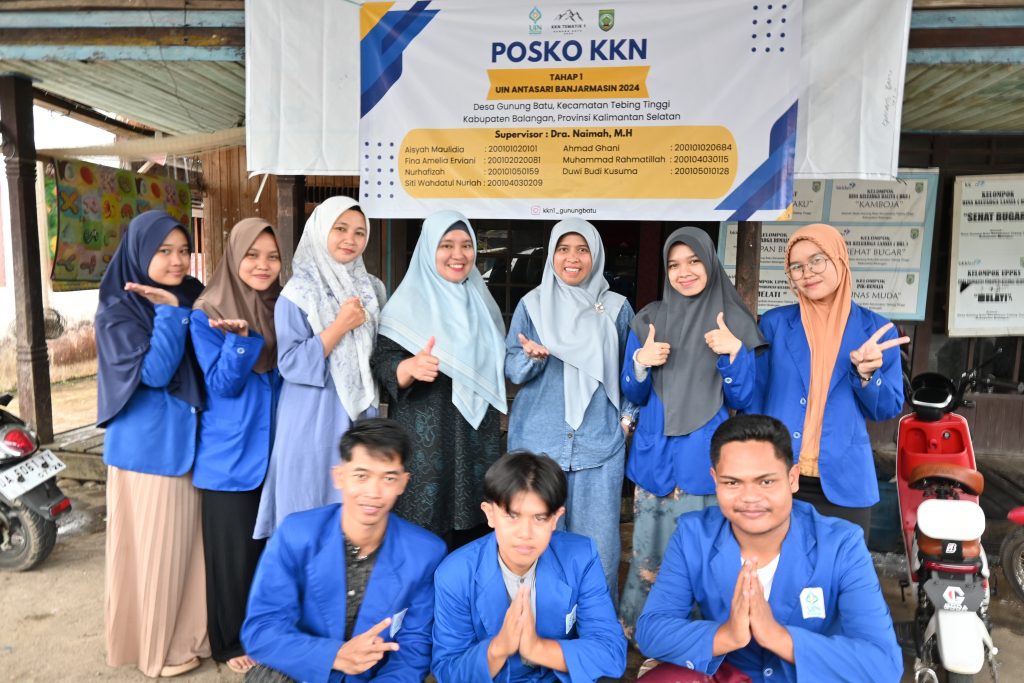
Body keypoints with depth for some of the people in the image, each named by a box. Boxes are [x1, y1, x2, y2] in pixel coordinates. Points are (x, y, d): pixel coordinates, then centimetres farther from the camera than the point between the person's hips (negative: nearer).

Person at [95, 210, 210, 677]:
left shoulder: (194, 299, 7)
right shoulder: (117, 311, -8)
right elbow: (155, 371, -19)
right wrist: (170, 312, -20)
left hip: (192, 440, 5)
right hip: (148, 445, -5)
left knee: (192, 541, 13)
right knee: (154, 546, 6)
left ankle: (190, 633, 30)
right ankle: (154, 646, 25)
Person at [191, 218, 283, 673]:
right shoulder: (207, 317, -8)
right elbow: (222, 385, -15)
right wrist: (240, 337, -29)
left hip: (278, 450, 5)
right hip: (231, 455, -4)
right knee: (235, 551, 6)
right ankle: (230, 642, 26)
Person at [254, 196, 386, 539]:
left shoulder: (371, 289, 8)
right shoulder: (299, 293, -8)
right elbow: (290, 363, -14)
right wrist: (340, 326, -20)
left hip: (361, 414, 5)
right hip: (314, 421, -4)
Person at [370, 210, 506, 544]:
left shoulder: (482, 301, 12)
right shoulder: (408, 302, -6)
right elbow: (381, 363, -14)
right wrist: (411, 367, -33)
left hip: (477, 437, 5)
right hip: (426, 440, -5)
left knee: (472, 532, 9)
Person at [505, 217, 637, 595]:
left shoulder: (616, 307, 5)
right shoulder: (532, 304, 4)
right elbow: (511, 369, 1)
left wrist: (627, 415, 2)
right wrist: (533, 357, -19)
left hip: (599, 441, 0)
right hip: (539, 439, 0)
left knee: (597, 537, 3)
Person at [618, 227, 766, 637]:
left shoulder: (734, 322, 0)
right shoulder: (648, 320, 4)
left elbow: (744, 400, -1)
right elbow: (633, 395, 6)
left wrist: (734, 352, -17)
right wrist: (641, 362, -14)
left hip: (707, 457, -1)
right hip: (656, 454, 2)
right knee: (649, 551, 6)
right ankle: (633, 634, 26)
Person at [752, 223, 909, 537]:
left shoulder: (875, 330, 2)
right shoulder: (774, 323, 2)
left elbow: (888, 410, 6)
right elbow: (754, 399, 5)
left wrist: (866, 374, -14)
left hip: (843, 483, 0)